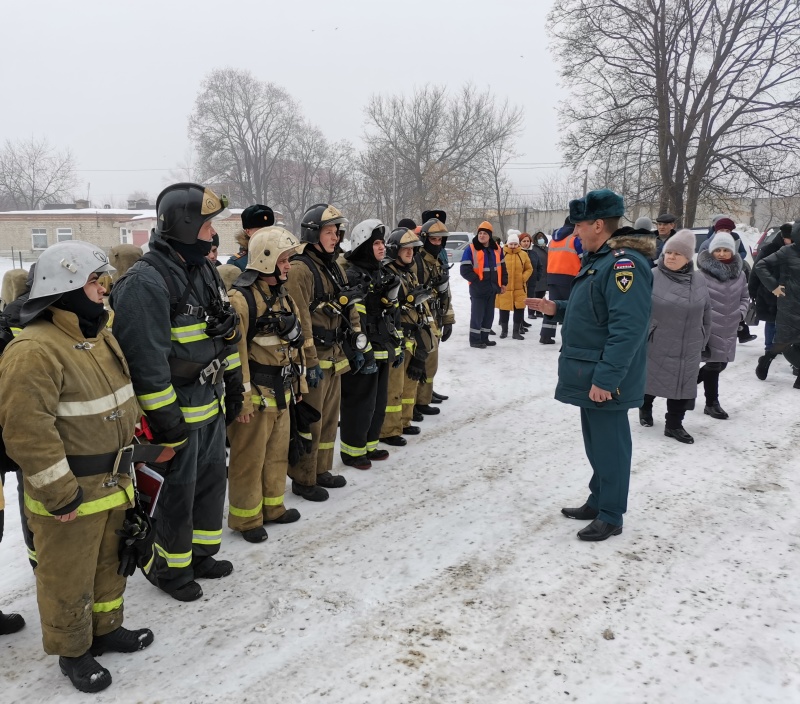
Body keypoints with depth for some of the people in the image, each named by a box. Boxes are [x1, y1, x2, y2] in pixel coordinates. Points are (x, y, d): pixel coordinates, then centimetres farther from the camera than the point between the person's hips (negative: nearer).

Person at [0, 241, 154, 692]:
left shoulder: (100, 333, 6)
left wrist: (126, 461, 19)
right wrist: (60, 494, -21)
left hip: (112, 482, 9)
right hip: (70, 495, -8)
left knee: (109, 562, 24)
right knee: (69, 579, 12)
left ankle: (106, 628, 44)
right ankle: (73, 652, 32)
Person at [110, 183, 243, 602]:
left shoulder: (203, 269, 8)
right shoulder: (145, 282, -22)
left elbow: (226, 332, 16)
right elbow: (145, 359, -24)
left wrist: (233, 386, 17)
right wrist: (164, 419, -21)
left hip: (211, 402, 9)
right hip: (178, 409, -9)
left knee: (212, 479, 20)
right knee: (179, 491, 6)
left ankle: (199, 553, 39)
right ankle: (167, 567, 28)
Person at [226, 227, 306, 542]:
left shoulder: (282, 296, 11)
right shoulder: (241, 298, -17)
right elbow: (234, 351, -20)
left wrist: (299, 380, 19)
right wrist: (242, 395, -20)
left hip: (282, 391, 9)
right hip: (256, 395, -8)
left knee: (277, 453, 19)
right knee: (249, 458, 4)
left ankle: (273, 506, 35)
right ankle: (245, 517, 19)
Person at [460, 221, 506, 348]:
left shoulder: (497, 249, 8)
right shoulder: (471, 249, -10)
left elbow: (502, 267, 18)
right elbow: (465, 270, -14)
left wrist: (503, 283, 12)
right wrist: (477, 280, -18)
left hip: (492, 288, 6)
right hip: (478, 288, -6)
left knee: (489, 314, 13)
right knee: (477, 314, -4)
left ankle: (484, 338, 24)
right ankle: (475, 340, 6)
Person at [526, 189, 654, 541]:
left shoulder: (625, 263, -21)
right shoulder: (600, 258, 12)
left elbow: (629, 327, -28)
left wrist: (606, 378, -28)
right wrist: (557, 308, 11)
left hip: (605, 382, -10)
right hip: (589, 376, 10)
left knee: (609, 446, 3)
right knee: (596, 443, 19)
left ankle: (611, 516, 17)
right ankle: (598, 502, 34)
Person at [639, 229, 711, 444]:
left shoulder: (699, 281, 3)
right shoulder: (652, 277, -11)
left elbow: (706, 314, 11)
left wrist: (702, 341, 12)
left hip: (687, 348, 4)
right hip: (655, 344, -3)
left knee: (683, 385, 8)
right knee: (650, 379, 12)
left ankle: (674, 424, 20)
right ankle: (645, 408, 39)